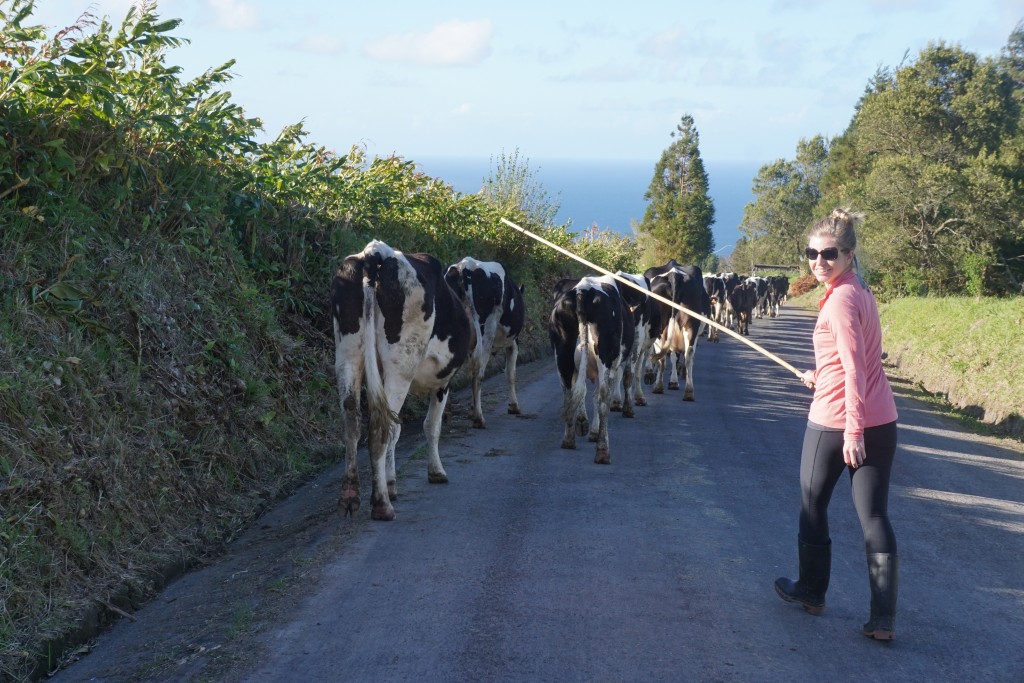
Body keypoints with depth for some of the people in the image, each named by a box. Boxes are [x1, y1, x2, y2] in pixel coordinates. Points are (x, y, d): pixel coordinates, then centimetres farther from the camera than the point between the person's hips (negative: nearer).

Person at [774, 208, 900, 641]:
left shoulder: (840, 299, -16)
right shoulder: (860, 291, 11)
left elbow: (855, 369, -20)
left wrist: (852, 431, -21)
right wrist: (821, 377, 35)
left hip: (836, 420, -8)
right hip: (880, 421, 8)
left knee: (813, 506, 15)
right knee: (874, 516, 5)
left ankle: (811, 591, 30)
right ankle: (883, 618, 2)